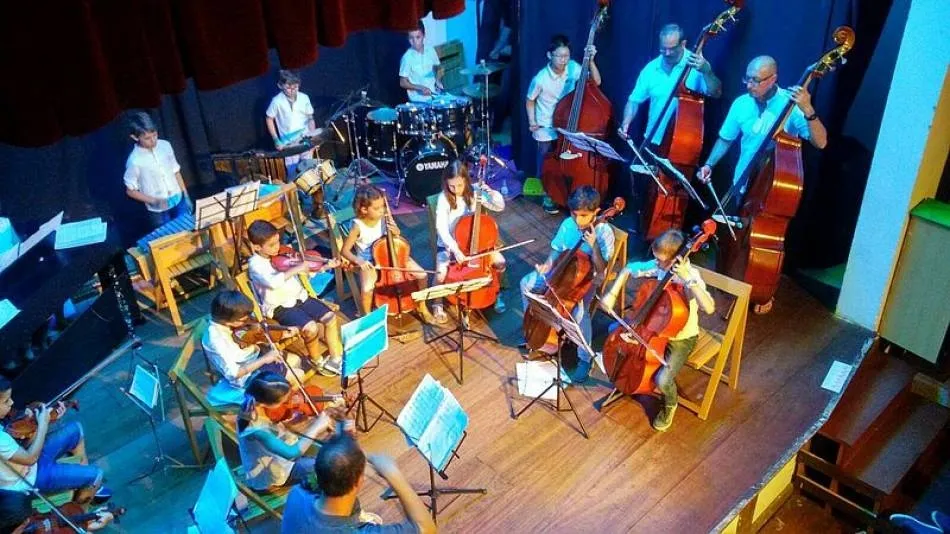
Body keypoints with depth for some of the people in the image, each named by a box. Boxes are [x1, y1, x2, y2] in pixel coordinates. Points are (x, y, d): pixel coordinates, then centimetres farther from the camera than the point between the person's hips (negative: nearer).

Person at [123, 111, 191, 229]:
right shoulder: (134, 161, -21)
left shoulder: (165, 146, -8)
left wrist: (185, 195, 7)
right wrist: (154, 201, -23)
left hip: (178, 200, 4)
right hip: (158, 211, -4)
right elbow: (130, 191, -12)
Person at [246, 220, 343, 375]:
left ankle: (336, 358, 9)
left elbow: (308, 270, 10)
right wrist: (296, 269, -34)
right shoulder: (255, 264, -16)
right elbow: (272, 282, -37)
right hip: (280, 306, -7)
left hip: (300, 297, 7)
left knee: (330, 317, -6)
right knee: (311, 327, -25)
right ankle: (317, 361, 2)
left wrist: (325, 266, -8)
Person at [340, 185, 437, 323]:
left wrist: (396, 232, -22)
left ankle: (422, 308, 16)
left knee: (422, 275, -9)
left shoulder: (385, 218, -14)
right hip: (369, 262, -4)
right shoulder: (358, 226, -23)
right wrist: (359, 261, -33)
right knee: (367, 289, -33)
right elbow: (345, 250, -15)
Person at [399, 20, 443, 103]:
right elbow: (403, 83, -6)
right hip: (419, 100, -5)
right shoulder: (407, 57, -11)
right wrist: (421, 88, -18)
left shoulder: (430, 50, 2)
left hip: (435, 94, 5)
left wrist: (438, 80, 0)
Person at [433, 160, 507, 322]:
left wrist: (491, 192, -27)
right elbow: (441, 228, -24)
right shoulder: (444, 198, -18)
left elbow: (500, 207, -6)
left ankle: (495, 294, 14)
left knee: (500, 262, -14)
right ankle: (437, 304, 1)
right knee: (441, 273, -28)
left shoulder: (474, 192, -9)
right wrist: (455, 250, -35)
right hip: (449, 244, -3)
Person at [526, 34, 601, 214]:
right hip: (546, 128, -3)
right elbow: (530, 101, -5)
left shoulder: (573, 68, -12)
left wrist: (591, 60, -26)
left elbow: (596, 82, -14)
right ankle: (547, 194, 28)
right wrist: (532, 121, -13)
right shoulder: (540, 79, -20)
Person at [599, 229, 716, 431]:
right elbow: (628, 269, 4)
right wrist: (612, 294, -6)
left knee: (662, 380, -23)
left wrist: (688, 279, -48)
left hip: (681, 338, -6)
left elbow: (709, 308, -45)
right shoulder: (657, 265, -14)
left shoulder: (691, 275, -29)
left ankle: (670, 404, 16)